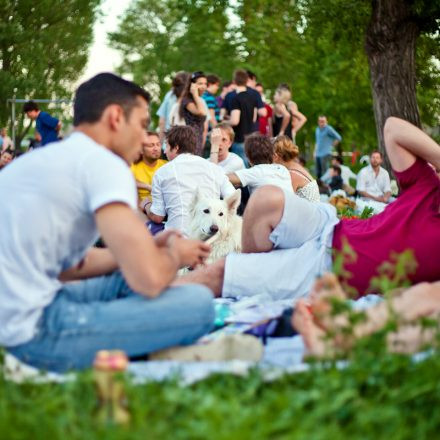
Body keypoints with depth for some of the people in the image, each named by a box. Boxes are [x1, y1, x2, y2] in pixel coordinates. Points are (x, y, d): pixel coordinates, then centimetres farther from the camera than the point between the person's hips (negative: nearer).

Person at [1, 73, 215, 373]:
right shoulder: (103, 163, -11)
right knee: (197, 303, -11)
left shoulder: (43, 158, 17)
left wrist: (151, 247, 19)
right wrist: (175, 255, 5)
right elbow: (149, 279, -18)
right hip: (31, 333, -10)